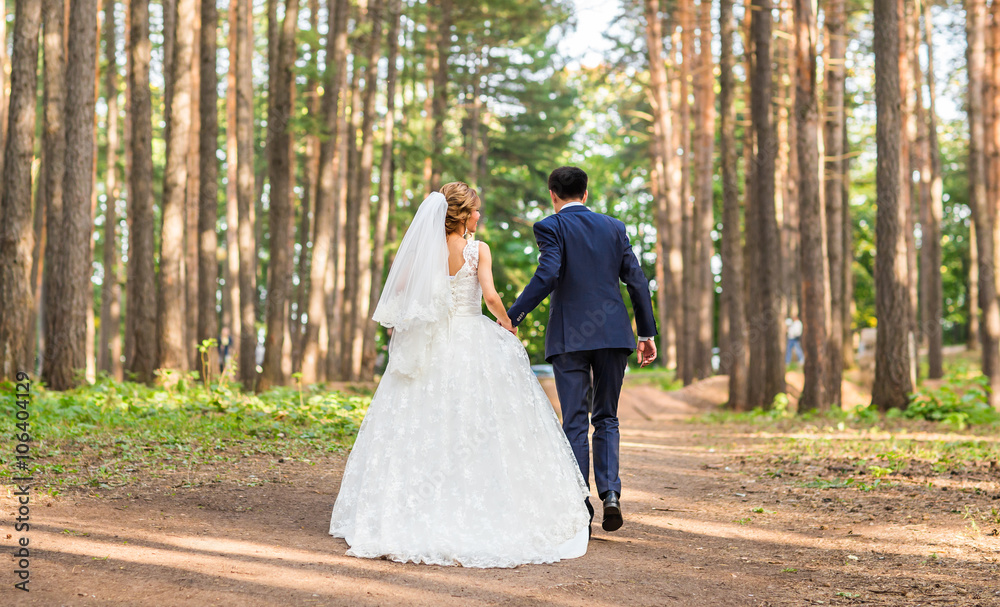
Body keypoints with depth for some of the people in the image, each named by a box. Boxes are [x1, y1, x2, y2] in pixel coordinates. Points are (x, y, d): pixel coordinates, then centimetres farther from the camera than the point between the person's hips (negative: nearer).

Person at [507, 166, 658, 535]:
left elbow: (547, 276, -17)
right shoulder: (614, 227, 11)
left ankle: (580, 507, 2)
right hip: (614, 334, 3)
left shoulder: (550, 227, -2)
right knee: (606, 417, 14)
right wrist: (647, 332, 13)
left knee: (575, 422, 3)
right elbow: (637, 281, 8)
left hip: (570, 337, -3)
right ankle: (610, 492, -4)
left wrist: (512, 316, -14)